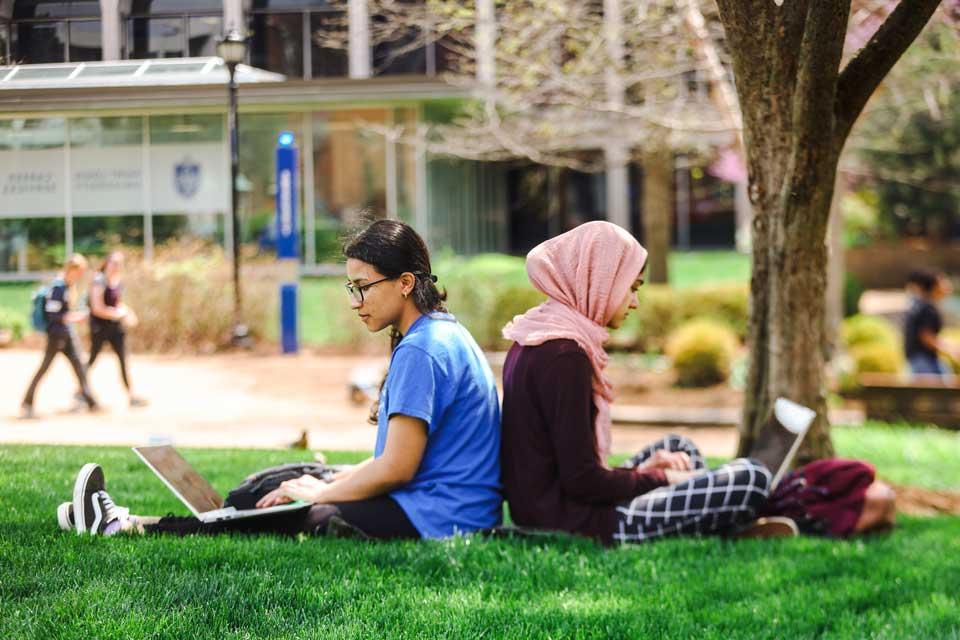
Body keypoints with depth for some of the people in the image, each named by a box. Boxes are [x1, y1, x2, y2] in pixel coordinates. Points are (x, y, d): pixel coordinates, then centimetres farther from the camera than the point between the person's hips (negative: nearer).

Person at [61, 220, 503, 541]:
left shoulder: (420, 353, -18)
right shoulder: (444, 334, 16)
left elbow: (396, 468, -20)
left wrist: (323, 493, -5)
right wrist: (337, 480, 13)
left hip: (427, 523, -10)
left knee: (278, 523, -4)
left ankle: (120, 528, 6)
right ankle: (127, 524, 16)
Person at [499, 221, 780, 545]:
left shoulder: (535, 342, 11)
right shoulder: (565, 356, -19)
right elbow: (581, 479, -21)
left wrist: (642, 470, 10)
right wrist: (660, 478, -6)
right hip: (576, 523, -11)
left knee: (679, 447, 28)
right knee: (751, 477, -14)